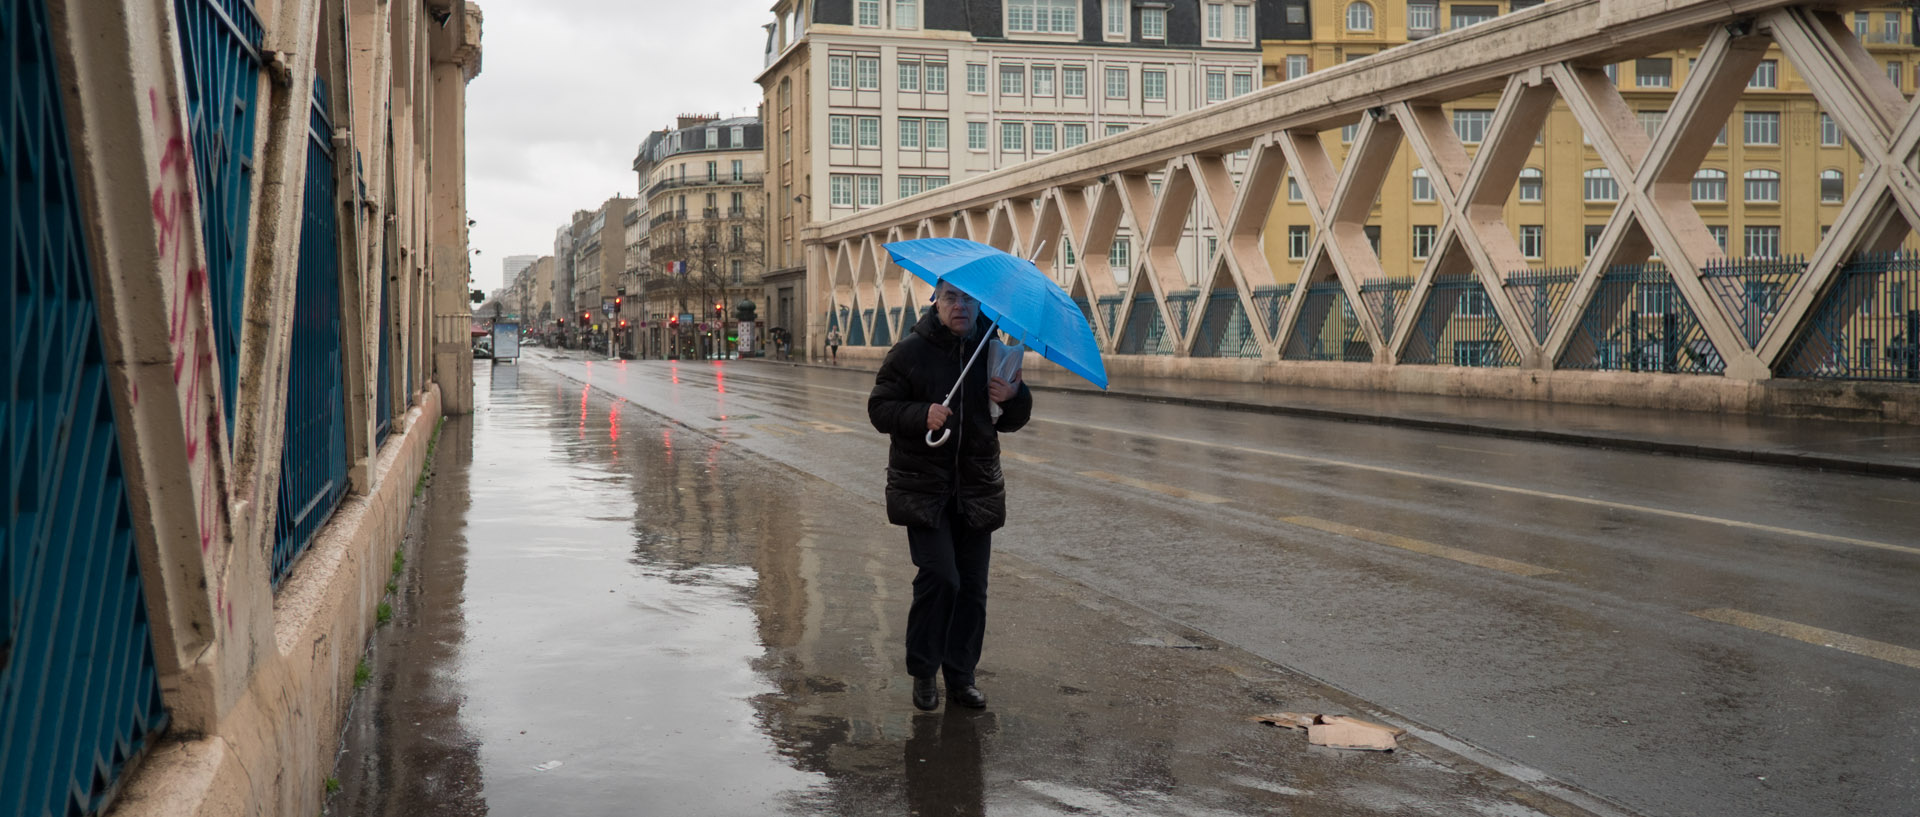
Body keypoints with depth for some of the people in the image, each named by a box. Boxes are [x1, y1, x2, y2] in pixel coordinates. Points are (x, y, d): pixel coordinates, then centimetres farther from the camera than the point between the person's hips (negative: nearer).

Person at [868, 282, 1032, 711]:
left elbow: (1011, 422, 13)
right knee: (940, 576, -13)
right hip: (923, 487, -4)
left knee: (972, 586, 5)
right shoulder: (909, 352, -2)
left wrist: (1015, 396, -10)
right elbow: (879, 408, -3)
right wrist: (921, 416, -21)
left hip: (977, 489, 4)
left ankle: (961, 675, 17)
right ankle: (923, 672, 5)